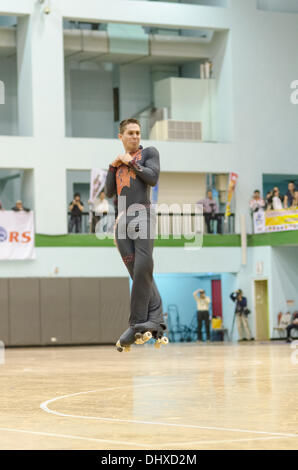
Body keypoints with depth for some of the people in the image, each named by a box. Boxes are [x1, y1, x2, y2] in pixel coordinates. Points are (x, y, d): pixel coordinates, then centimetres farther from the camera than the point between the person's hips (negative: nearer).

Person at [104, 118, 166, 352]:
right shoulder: (120, 161, 25)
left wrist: (131, 162, 0)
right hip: (123, 219, 5)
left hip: (143, 215, -5)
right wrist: (113, 167, 9)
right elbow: (109, 193, 18)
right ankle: (156, 321, -9)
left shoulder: (149, 153, 10)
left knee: (143, 268, -18)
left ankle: (138, 322, -19)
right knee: (138, 273, -5)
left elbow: (153, 178, -6)